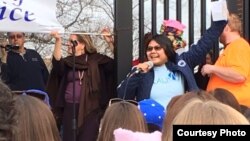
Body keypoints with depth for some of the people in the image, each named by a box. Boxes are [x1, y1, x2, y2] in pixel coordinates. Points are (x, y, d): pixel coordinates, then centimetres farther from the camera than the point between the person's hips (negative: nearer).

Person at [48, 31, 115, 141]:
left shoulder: (95, 60, 5)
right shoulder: (67, 62, 10)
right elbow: (57, 62, -12)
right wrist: (58, 41, -23)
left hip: (91, 109, -2)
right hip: (70, 109, 3)